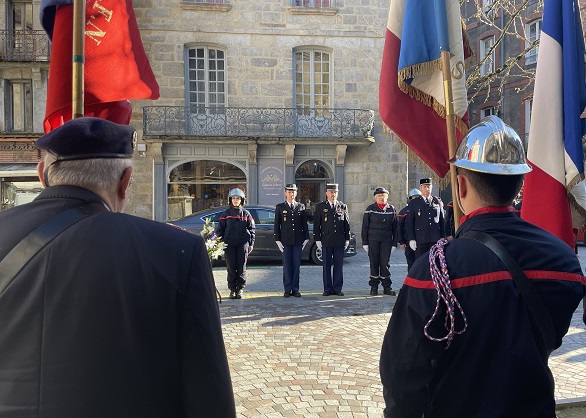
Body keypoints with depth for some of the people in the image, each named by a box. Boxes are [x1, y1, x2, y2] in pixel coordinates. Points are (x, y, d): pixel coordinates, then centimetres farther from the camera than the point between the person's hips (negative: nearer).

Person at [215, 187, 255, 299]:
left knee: (241, 268, 1)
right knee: (231, 268, 1)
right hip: (229, 244, 0)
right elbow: (220, 229, 9)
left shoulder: (246, 214, 8)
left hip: (243, 244, 0)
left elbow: (252, 229, 9)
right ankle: (232, 290, 9)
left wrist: (251, 244, 3)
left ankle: (240, 289, 10)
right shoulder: (226, 214, 7)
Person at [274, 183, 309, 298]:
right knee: (287, 265, 0)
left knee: (296, 265, 3)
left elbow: (304, 224, 10)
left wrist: (306, 238, 4)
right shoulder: (280, 207, 4)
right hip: (286, 241, -1)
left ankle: (295, 289, 10)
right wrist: (277, 240, -3)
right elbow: (277, 225, 3)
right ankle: (287, 290, 6)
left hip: (298, 241, 1)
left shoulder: (301, 207, 8)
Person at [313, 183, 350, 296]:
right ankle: (327, 289, 10)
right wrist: (317, 239, -3)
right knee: (327, 265, 3)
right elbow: (316, 224, 3)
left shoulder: (343, 207, 9)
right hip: (326, 241, -1)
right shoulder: (320, 206, 4)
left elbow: (347, 224, 11)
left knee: (338, 265, 4)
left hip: (340, 241, 1)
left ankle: (337, 288, 11)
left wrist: (347, 239, 6)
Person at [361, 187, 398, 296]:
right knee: (374, 263, 2)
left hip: (386, 240, 1)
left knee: (385, 263, 2)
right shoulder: (370, 209, 2)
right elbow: (365, 227, 3)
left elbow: (395, 228, 9)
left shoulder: (391, 209, 6)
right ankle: (374, 287, 11)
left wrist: (394, 243, 5)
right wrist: (365, 242, -1)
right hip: (373, 240, -1)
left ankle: (386, 287, 11)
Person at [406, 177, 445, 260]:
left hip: (435, 240, 2)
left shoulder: (438, 202, 10)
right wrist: (411, 239, -7)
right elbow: (409, 222, 1)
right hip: (420, 239, -2)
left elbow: (442, 221, 12)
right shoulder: (414, 202, 4)